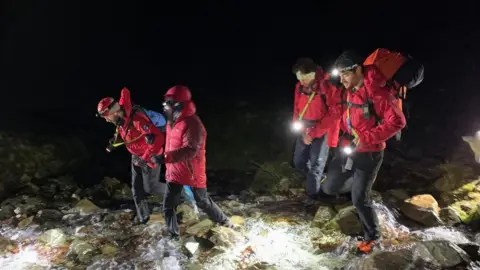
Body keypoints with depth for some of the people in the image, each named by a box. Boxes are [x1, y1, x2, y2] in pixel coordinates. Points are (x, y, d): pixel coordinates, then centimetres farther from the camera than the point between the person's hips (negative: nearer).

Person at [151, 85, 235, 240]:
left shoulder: (192, 123, -24)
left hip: (193, 172, -7)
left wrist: (165, 158, -39)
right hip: (174, 171, 7)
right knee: (168, 206, 7)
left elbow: (190, 150, -34)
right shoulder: (172, 121, 6)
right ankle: (174, 236, 23)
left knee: (203, 203, 13)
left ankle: (224, 222, 37)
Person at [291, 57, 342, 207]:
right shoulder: (299, 87, -3)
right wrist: (301, 129, -4)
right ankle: (317, 177, 40)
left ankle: (312, 195, 22)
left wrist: (314, 132, -18)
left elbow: (334, 114, -18)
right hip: (305, 131, 6)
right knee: (298, 162, 14)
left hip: (321, 133, -6)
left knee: (315, 165, 2)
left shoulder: (329, 88, -21)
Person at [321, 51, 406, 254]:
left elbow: (397, 122, -21)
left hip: (368, 154, -7)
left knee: (359, 199, -1)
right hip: (346, 148, 7)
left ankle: (373, 237, 22)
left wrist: (366, 138, -24)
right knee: (329, 188, 10)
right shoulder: (347, 91, 3)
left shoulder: (378, 93, -21)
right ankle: (352, 178, 41)